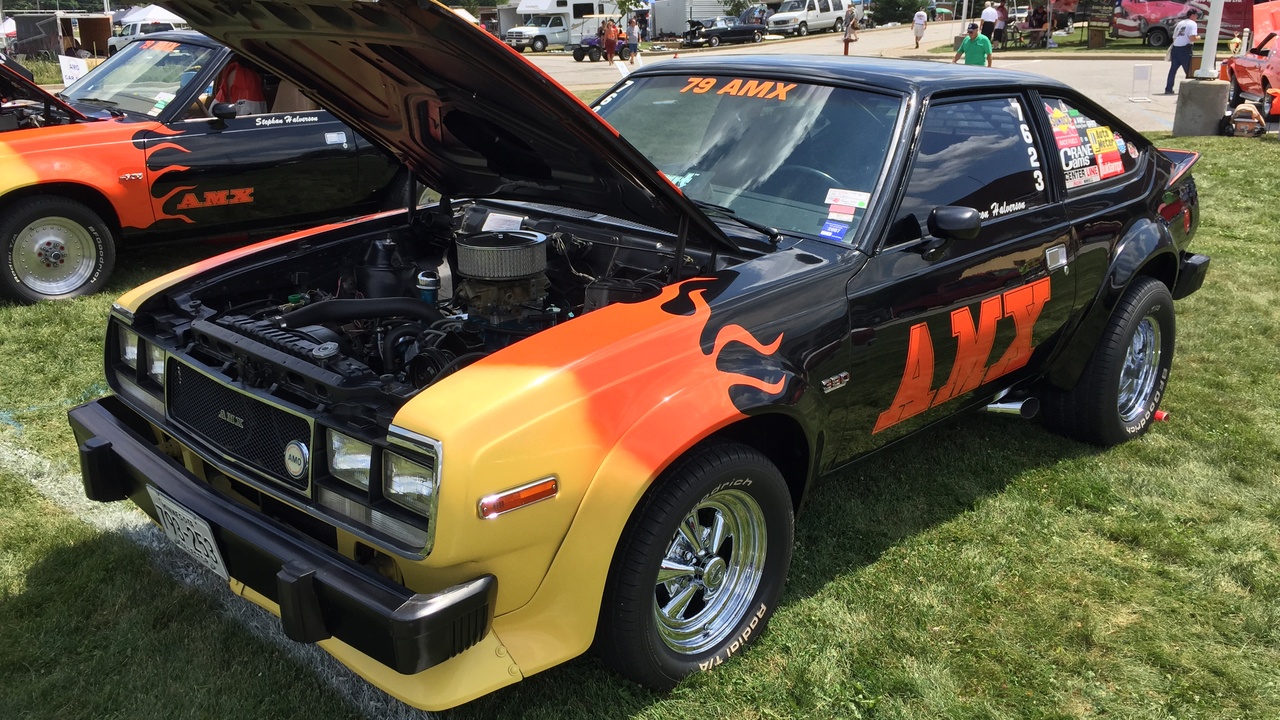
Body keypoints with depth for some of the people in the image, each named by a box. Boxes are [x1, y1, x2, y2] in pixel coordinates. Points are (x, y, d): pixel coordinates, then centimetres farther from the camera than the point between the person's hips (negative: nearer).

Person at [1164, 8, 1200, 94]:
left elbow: (1174, 37, 18)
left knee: (1173, 69, 9)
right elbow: (1192, 38, -14)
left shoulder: (1180, 23, 19)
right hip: (1185, 49, -6)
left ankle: (1168, 89, 7)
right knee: (1189, 70, 2)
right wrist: (1198, 37, 5)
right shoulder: (1192, 24, -4)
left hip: (1175, 48, 6)